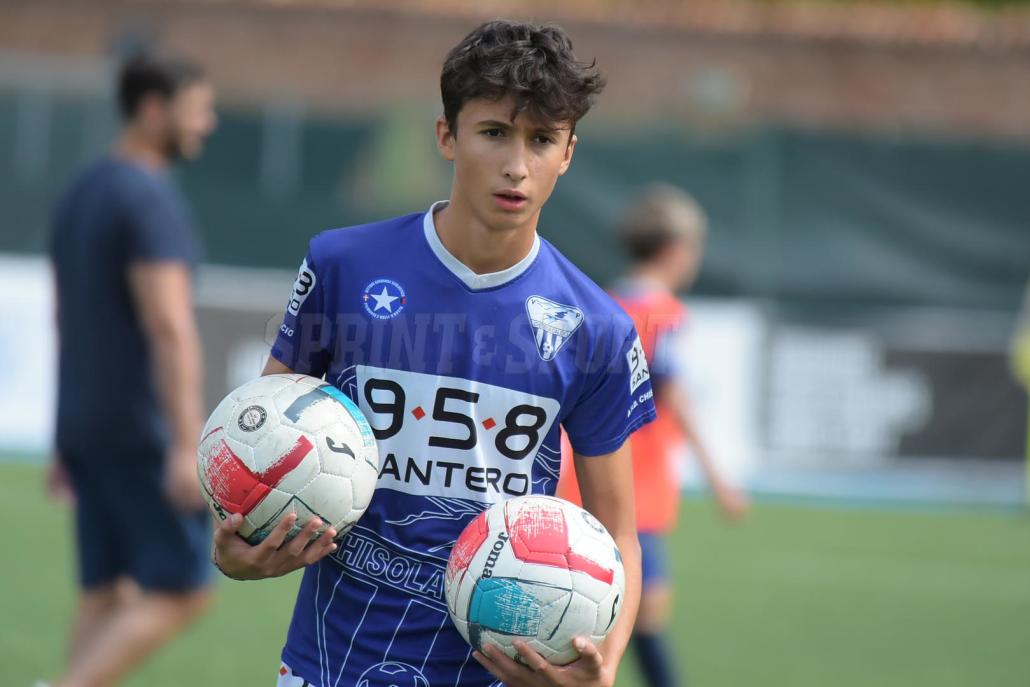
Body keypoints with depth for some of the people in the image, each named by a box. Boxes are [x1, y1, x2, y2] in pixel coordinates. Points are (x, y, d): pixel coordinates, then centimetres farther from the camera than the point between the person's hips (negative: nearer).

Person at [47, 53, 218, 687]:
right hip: (142, 433, -9)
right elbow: (169, 327, -22)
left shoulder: (82, 195, 15)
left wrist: (70, 445, 23)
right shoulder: (150, 200, -15)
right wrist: (188, 446, -26)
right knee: (182, 592, -5)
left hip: (86, 427, 9)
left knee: (109, 597, 8)